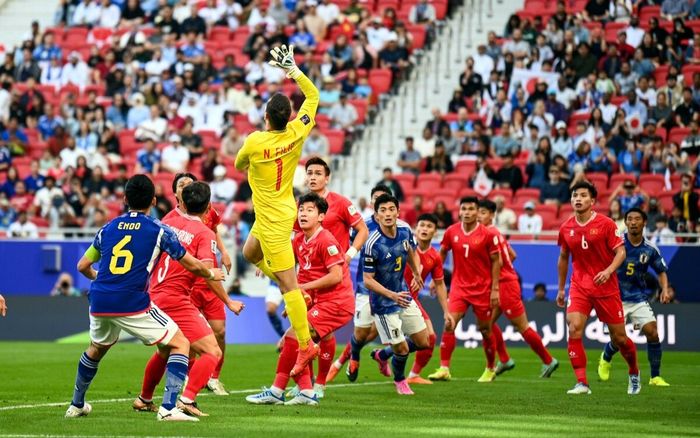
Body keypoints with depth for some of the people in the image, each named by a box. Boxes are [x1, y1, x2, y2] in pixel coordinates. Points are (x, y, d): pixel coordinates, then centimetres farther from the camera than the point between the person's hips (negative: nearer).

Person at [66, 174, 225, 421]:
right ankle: (168, 408, -10)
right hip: (132, 304, -5)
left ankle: (76, 406, 43)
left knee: (96, 349, 33)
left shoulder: (108, 228, 14)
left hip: (100, 302, 5)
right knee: (180, 345, 5)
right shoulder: (158, 230, 2)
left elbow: (83, 266, 21)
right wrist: (212, 274, 29)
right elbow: (192, 265, 7)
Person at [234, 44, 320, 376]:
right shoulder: (296, 133, -10)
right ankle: (294, 293, 24)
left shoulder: (255, 142, -23)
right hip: (283, 209, 8)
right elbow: (313, 95, 5)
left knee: (287, 283, -5)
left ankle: (305, 344, -3)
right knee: (250, 253, 29)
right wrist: (292, 68, 5)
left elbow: (239, 165, 0)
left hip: (272, 219, -8)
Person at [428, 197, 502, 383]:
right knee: (449, 324, -13)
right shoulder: (451, 232, -1)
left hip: (483, 288, -2)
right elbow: (442, 253, 14)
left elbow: (495, 262, -3)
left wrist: (495, 289, -7)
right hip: (459, 286, 2)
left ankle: (491, 369, 27)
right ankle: (444, 369, -11)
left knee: (485, 329, 8)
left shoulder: (488, 234, -8)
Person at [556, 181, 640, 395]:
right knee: (574, 328, -19)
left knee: (618, 337, 4)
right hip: (579, 285, 2)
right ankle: (582, 383, -16)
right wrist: (561, 289, 20)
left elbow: (621, 252, -8)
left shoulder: (606, 224, -7)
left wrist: (609, 270, -26)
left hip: (606, 286, -2)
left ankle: (634, 373, 32)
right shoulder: (566, 228, 4)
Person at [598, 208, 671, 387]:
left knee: (652, 333, -13)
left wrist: (664, 289, -4)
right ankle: (606, 358, 31)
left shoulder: (650, 249, -2)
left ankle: (655, 377, 0)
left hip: (639, 298, 2)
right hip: (616, 298, -2)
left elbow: (661, 271, 12)